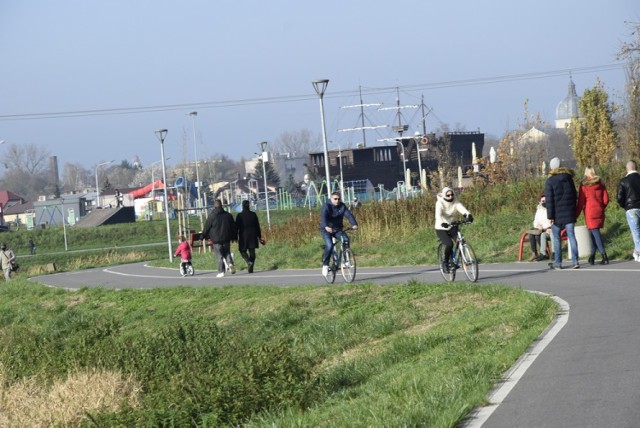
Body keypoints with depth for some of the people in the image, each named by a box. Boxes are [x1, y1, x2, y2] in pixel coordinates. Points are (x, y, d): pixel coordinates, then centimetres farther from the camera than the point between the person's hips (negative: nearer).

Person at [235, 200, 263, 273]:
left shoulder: (239, 215, -8)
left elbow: (236, 227, -6)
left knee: (243, 251, 8)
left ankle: (249, 262, -19)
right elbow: (258, 226, 5)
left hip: (243, 235, -3)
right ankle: (251, 268, 2)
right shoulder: (253, 214, 1)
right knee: (252, 251, 6)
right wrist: (259, 237, 13)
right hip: (252, 236, 3)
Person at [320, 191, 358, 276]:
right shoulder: (326, 206, -14)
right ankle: (325, 265, -9)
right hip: (327, 230, -4)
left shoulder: (342, 206, -2)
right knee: (329, 245, -25)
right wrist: (326, 227, -50)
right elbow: (323, 216, -31)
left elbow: (349, 215, -16)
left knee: (346, 239, -24)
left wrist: (354, 224, -35)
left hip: (338, 229, 4)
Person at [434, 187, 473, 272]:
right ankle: (445, 263, -3)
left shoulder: (456, 203, -6)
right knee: (449, 244, -26)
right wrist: (442, 223, -53)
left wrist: (468, 215, -47)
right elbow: (438, 215, -33)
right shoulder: (440, 203, -16)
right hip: (441, 229, -4)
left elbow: (463, 209, -25)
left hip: (452, 227, 4)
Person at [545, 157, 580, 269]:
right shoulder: (568, 178, 7)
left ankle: (558, 263, 5)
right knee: (571, 236, 1)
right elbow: (574, 195, 12)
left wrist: (550, 216, -10)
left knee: (556, 238, 5)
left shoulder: (550, 181, -8)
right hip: (569, 213, 4)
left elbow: (549, 200, -12)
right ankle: (575, 261, -5)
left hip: (557, 214, -4)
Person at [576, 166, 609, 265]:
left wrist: (576, 215, 1)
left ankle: (604, 256, -18)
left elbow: (581, 202, -6)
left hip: (590, 213, -4)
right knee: (595, 233, 12)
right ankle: (592, 256, 13)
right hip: (599, 212, 4)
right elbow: (606, 199, 4)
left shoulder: (583, 185, -5)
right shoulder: (600, 184, 5)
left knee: (595, 233, -7)